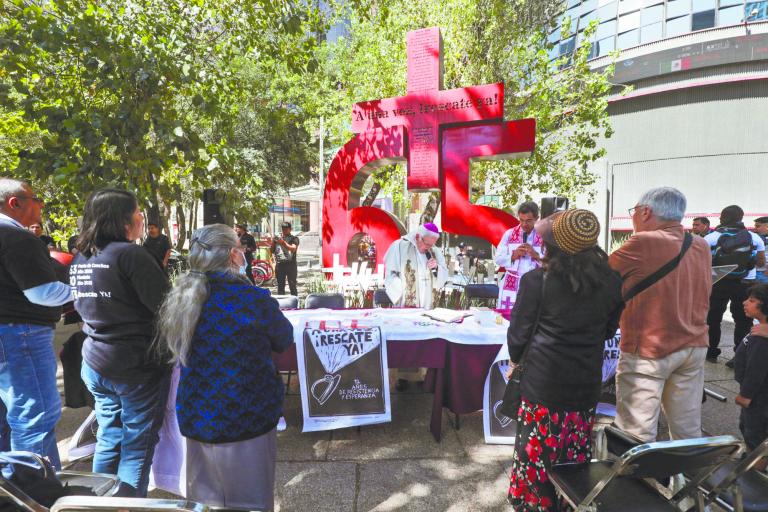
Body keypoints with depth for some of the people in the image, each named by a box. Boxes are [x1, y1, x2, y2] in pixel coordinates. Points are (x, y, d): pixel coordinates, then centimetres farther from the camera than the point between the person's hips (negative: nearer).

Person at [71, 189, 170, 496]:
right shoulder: (130, 253, -19)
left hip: (95, 363, 8)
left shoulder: (80, 257, 7)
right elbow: (167, 307, -22)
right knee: (137, 446, 7)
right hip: (136, 367, -8)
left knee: (108, 439, 21)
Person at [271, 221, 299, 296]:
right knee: (280, 285, 8)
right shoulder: (278, 238, 17)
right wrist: (273, 243, 0)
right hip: (279, 264, 4)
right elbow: (272, 251, 18)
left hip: (290, 264, -4)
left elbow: (293, 249, -12)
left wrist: (284, 243, -19)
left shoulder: (294, 239, 5)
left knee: (292, 285, -4)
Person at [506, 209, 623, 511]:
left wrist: (515, 358, 12)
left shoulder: (536, 280, -17)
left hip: (542, 383, -4)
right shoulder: (611, 282, -4)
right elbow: (609, 330, 10)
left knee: (536, 453, 12)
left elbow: (519, 331, -7)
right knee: (577, 454, 20)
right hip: (586, 384, 4)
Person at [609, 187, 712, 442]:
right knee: (688, 431, 19)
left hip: (648, 351, -7)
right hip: (694, 347, 8)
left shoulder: (643, 243, -17)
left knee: (636, 437, 2)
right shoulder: (701, 246, 6)